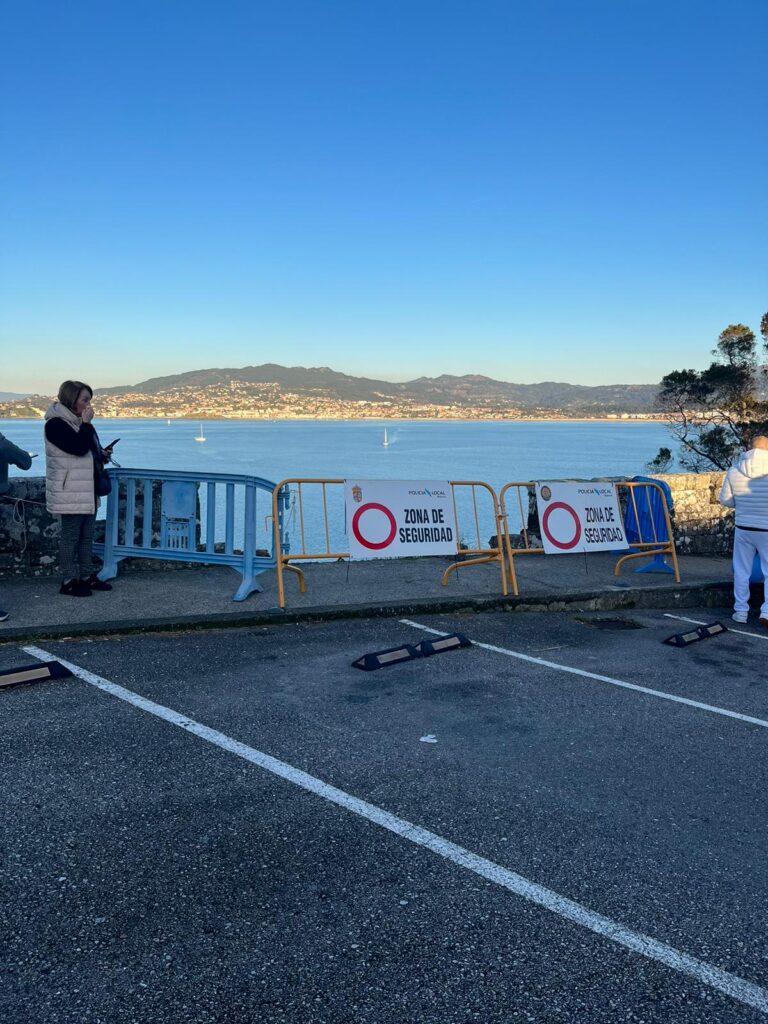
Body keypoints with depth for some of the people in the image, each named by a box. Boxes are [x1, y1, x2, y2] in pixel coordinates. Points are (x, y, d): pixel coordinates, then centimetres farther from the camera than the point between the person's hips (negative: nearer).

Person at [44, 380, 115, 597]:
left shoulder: (79, 422, 15)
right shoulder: (55, 423, -14)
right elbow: (79, 448, -25)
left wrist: (103, 454, 5)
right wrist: (86, 423, -17)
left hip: (88, 491, 9)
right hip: (71, 493, -9)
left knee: (87, 536, 13)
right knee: (71, 536, -4)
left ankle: (87, 576, 20)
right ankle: (68, 581, 3)